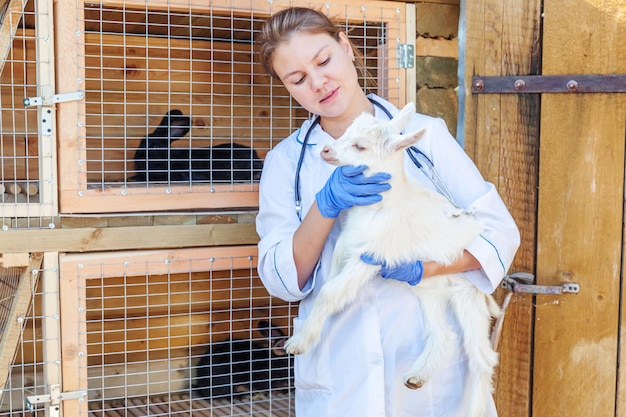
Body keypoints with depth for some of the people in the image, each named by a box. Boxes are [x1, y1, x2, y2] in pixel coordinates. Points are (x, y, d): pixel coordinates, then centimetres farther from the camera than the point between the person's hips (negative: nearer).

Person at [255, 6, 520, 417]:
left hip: (433, 364, 0)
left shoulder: (424, 133, -3)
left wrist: (419, 268, -21)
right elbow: (282, 281, -5)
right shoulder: (285, 162, 0)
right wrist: (326, 206, -21)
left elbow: (500, 232, -6)